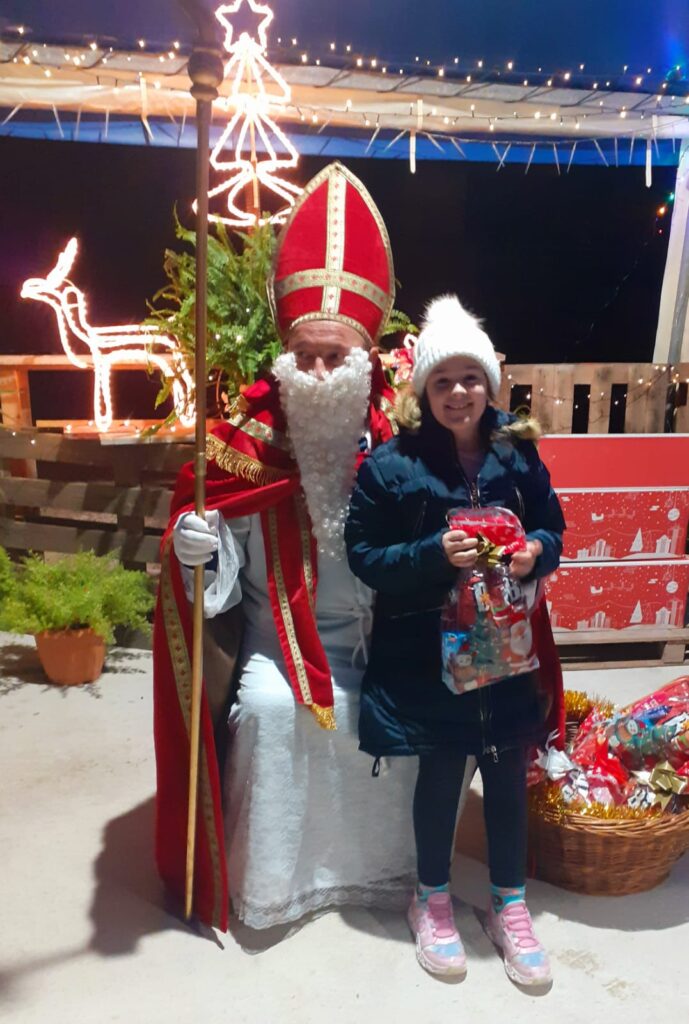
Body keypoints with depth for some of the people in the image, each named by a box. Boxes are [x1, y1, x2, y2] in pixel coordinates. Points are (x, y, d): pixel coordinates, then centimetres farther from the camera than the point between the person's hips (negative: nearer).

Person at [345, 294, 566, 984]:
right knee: (441, 775, 9)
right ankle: (432, 902, 35)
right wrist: (435, 554, -24)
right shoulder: (390, 466, -11)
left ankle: (509, 906, 35)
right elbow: (365, 557, -10)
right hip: (426, 652, -3)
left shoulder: (518, 455, -2)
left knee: (508, 774, 12)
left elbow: (553, 527, 9)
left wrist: (537, 551, -14)